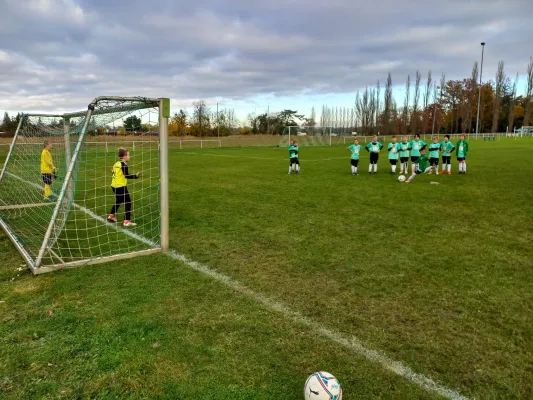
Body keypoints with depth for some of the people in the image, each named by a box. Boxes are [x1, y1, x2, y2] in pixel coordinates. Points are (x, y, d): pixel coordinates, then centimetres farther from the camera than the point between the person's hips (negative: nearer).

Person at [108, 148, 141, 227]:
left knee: (118, 200, 29)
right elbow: (127, 175, -19)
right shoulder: (124, 165, -15)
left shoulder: (116, 163, 9)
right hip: (121, 186, -9)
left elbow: (114, 173, 13)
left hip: (114, 185, 9)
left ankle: (111, 216, 40)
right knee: (128, 202, -2)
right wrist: (136, 176, -13)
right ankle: (127, 221, -5)